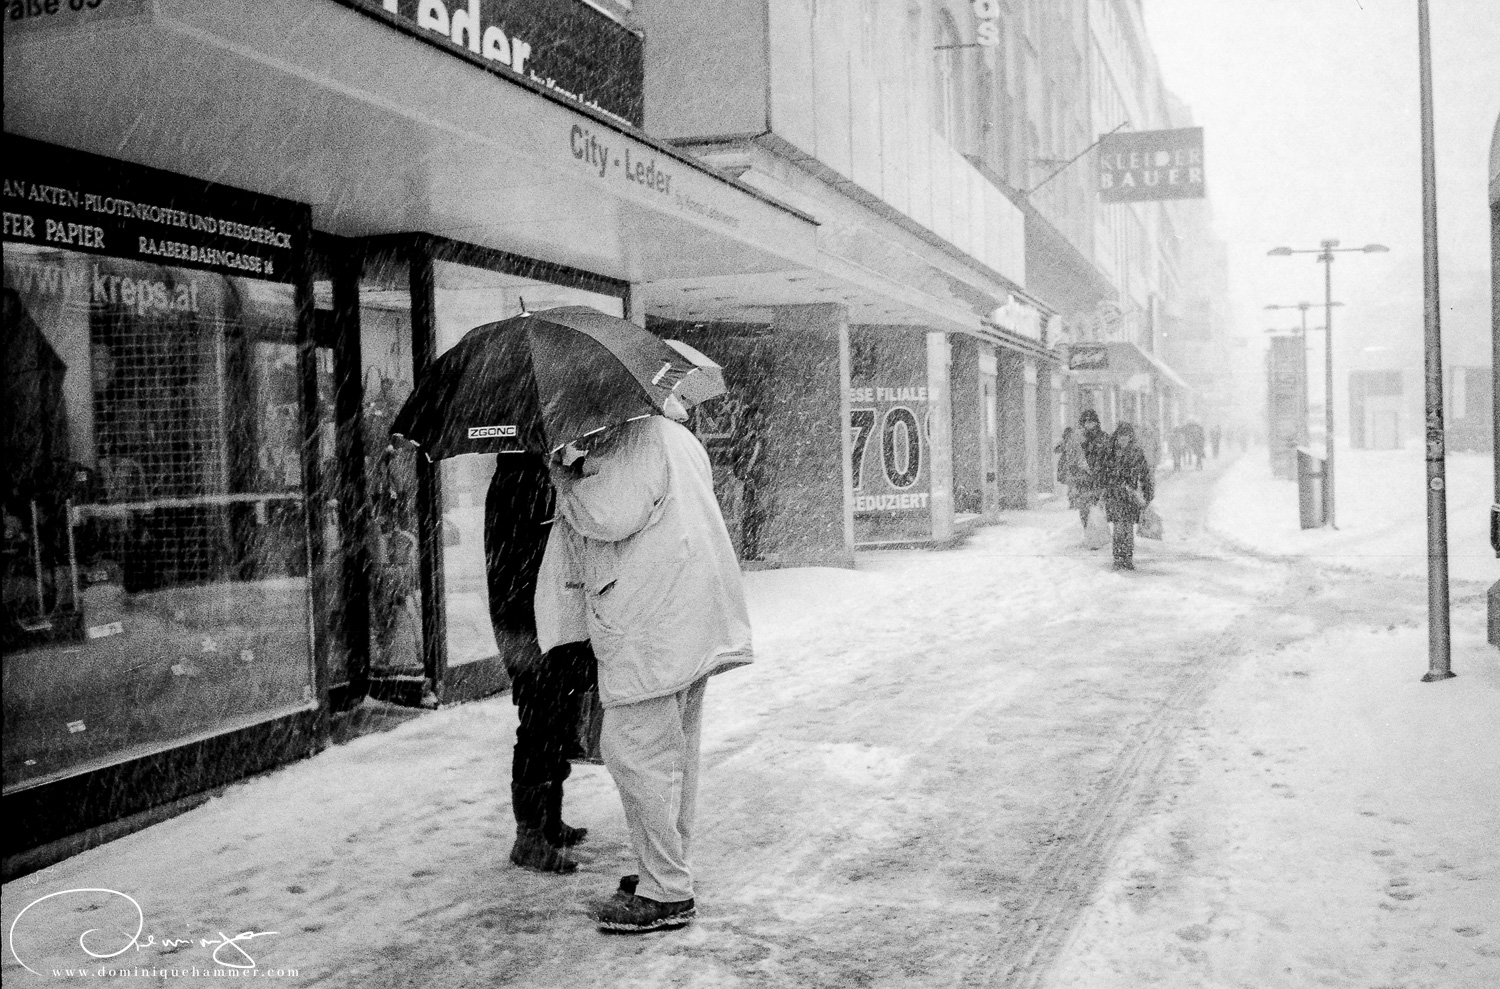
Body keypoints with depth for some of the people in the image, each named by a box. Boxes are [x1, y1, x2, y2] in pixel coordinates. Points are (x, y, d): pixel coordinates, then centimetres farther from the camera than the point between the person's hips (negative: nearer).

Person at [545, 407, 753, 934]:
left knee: (635, 749, -6)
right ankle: (671, 870, 24)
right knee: (674, 752, 15)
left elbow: (610, 515, -22)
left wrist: (563, 478, -5)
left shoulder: (631, 441, -11)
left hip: (653, 626, -11)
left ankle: (667, 892, -1)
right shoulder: (673, 435, 22)